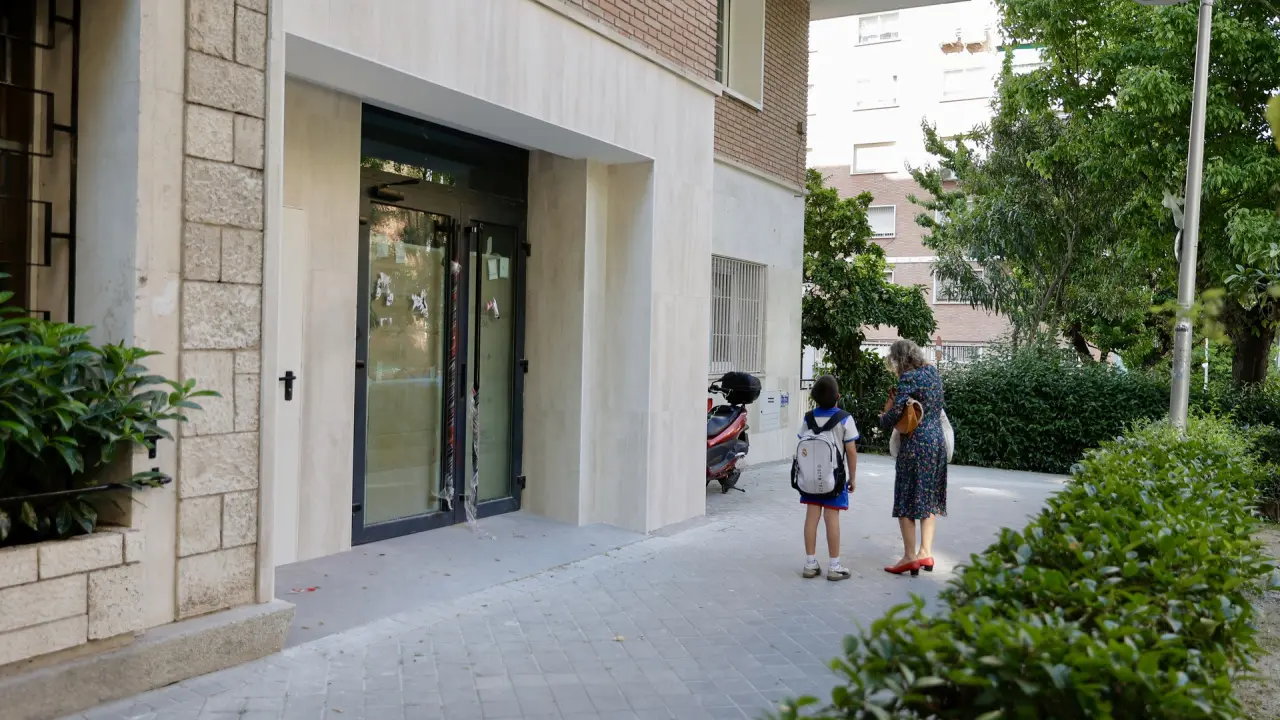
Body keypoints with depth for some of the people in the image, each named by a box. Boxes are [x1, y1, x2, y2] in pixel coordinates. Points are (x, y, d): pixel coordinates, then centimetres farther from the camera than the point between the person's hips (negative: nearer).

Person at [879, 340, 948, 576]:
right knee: (929, 497, 14)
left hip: (915, 444, -8)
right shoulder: (933, 372, 9)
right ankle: (925, 552, 13)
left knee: (906, 499, 3)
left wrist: (883, 421, 1)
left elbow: (895, 411, -20)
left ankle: (910, 557, 6)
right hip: (938, 441, 8)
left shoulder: (908, 379, -15)